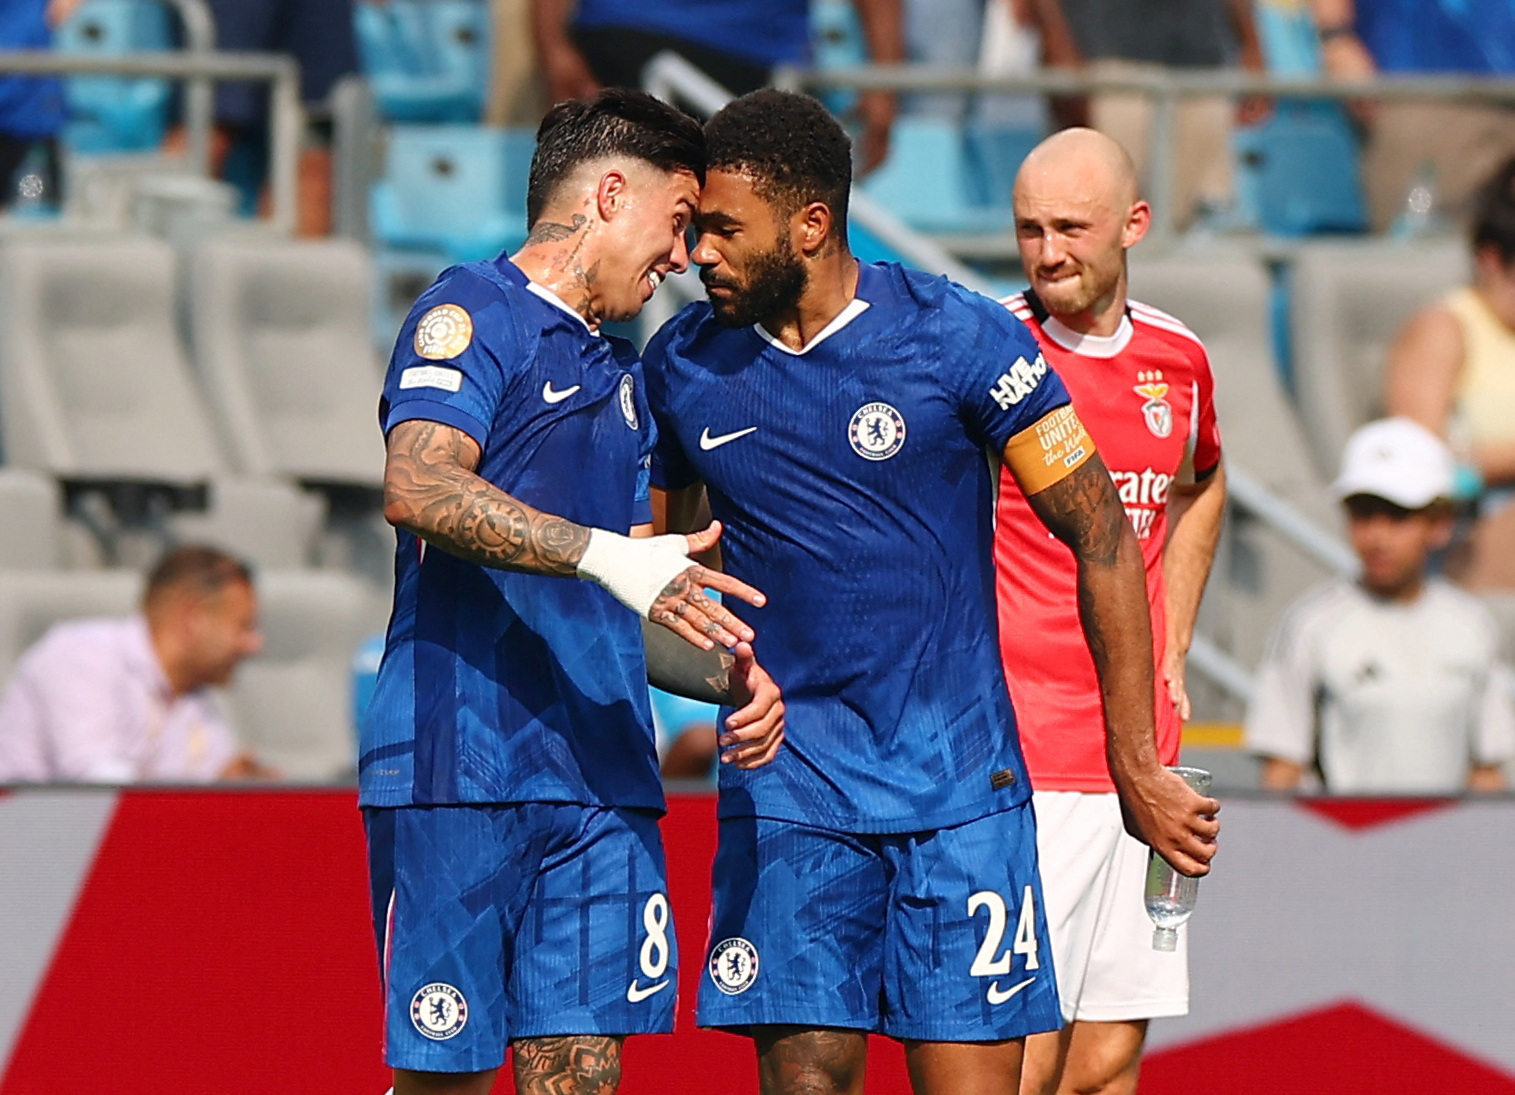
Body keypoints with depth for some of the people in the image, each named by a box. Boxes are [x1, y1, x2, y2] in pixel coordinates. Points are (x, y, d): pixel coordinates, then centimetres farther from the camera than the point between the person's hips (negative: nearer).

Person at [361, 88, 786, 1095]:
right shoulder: (473, 314, -2)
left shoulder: (619, 372, 25)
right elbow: (417, 486, -20)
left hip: (603, 781, 7)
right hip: (462, 768, -7)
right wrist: (604, 555, -27)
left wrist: (724, 671, 11)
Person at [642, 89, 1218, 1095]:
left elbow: (1102, 535, -3)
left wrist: (1138, 771, -3)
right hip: (786, 793, 2)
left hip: (960, 785, -2)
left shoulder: (957, 337, -8)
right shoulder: (682, 365, 3)